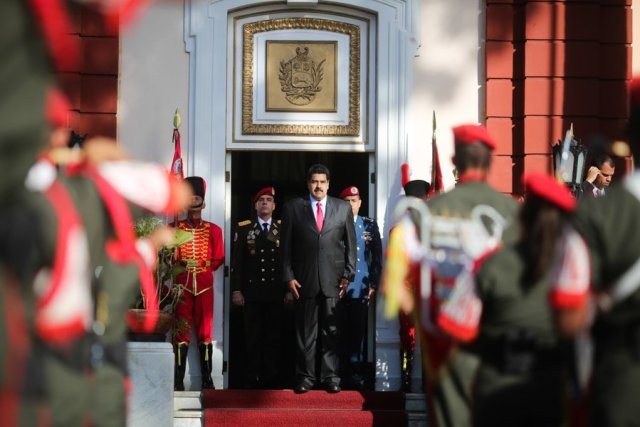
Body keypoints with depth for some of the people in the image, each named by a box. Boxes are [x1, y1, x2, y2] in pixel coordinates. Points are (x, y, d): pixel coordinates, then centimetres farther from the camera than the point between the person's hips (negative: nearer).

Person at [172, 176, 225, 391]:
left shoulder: (214, 230, 7)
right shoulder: (175, 229, 6)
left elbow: (218, 260, 6)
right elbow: (171, 258, 4)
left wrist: (201, 264, -4)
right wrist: (182, 265, -10)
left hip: (205, 287, 1)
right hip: (183, 286, -1)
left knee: (205, 332, 3)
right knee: (181, 332, -2)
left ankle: (207, 379, 8)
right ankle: (179, 380, 0)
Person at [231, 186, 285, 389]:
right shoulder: (244, 228, 7)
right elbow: (237, 261, 4)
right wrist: (236, 290, -2)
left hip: (276, 294, 1)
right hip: (252, 293, -1)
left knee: (273, 338, 2)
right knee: (253, 338, 1)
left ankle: (271, 380, 8)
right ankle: (253, 379, 6)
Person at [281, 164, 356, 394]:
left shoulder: (343, 208, 9)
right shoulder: (293, 208, 6)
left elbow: (350, 244, 10)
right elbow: (286, 246, 5)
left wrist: (348, 274, 2)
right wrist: (288, 276, -2)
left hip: (333, 280, 1)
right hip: (305, 280, 0)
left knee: (331, 331, 3)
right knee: (305, 332, 3)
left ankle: (330, 377, 9)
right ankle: (305, 377, 9)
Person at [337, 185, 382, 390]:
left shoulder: (369, 225, 10)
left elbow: (377, 257, 9)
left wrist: (374, 284, 2)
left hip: (361, 287, 1)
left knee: (358, 332, 0)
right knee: (340, 332, -1)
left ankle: (356, 374, 5)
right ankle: (340, 373, 5)